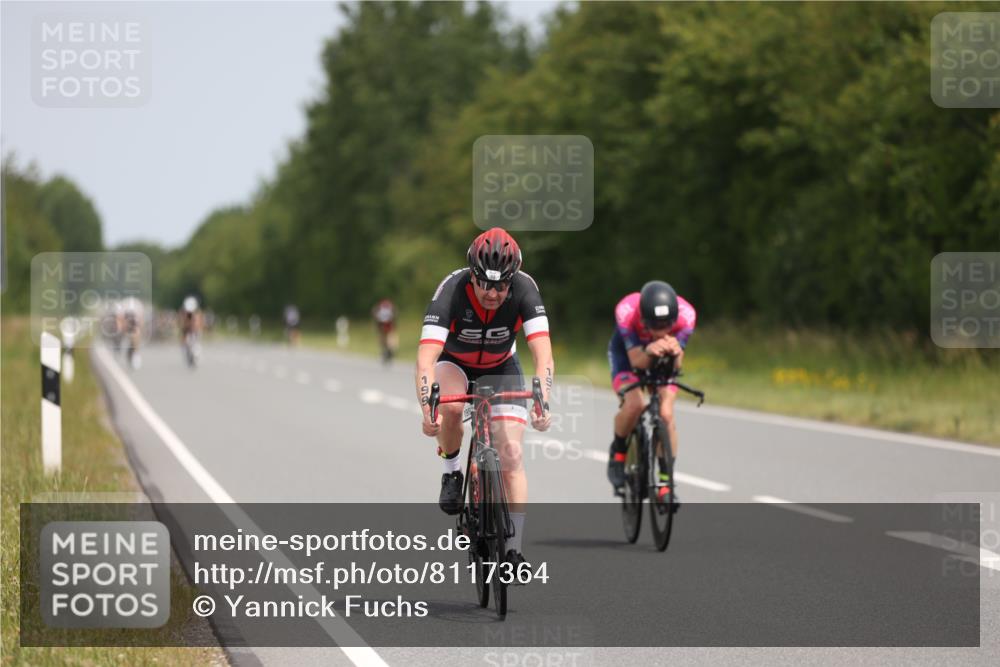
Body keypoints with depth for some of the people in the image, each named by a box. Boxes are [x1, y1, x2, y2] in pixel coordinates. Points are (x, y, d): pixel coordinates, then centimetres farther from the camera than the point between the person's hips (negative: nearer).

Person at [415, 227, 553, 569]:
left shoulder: (524, 289, -31)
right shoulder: (452, 290, -35)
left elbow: (543, 355, -39)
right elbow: (426, 359, -43)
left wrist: (543, 404, -55)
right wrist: (428, 410, -59)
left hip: (500, 368, 1)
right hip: (453, 363, -1)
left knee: (511, 453, -13)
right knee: (450, 408, -35)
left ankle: (514, 550, -8)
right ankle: (452, 473, -6)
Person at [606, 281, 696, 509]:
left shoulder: (685, 315, -35)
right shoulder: (626, 312, -39)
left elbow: (677, 365, -32)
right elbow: (636, 361, -35)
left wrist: (674, 352, -55)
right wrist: (649, 352, -57)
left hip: (664, 360, 2)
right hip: (628, 353, -1)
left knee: (666, 414, -17)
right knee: (633, 406, -26)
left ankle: (667, 480, -2)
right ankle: (618, 452, 3)